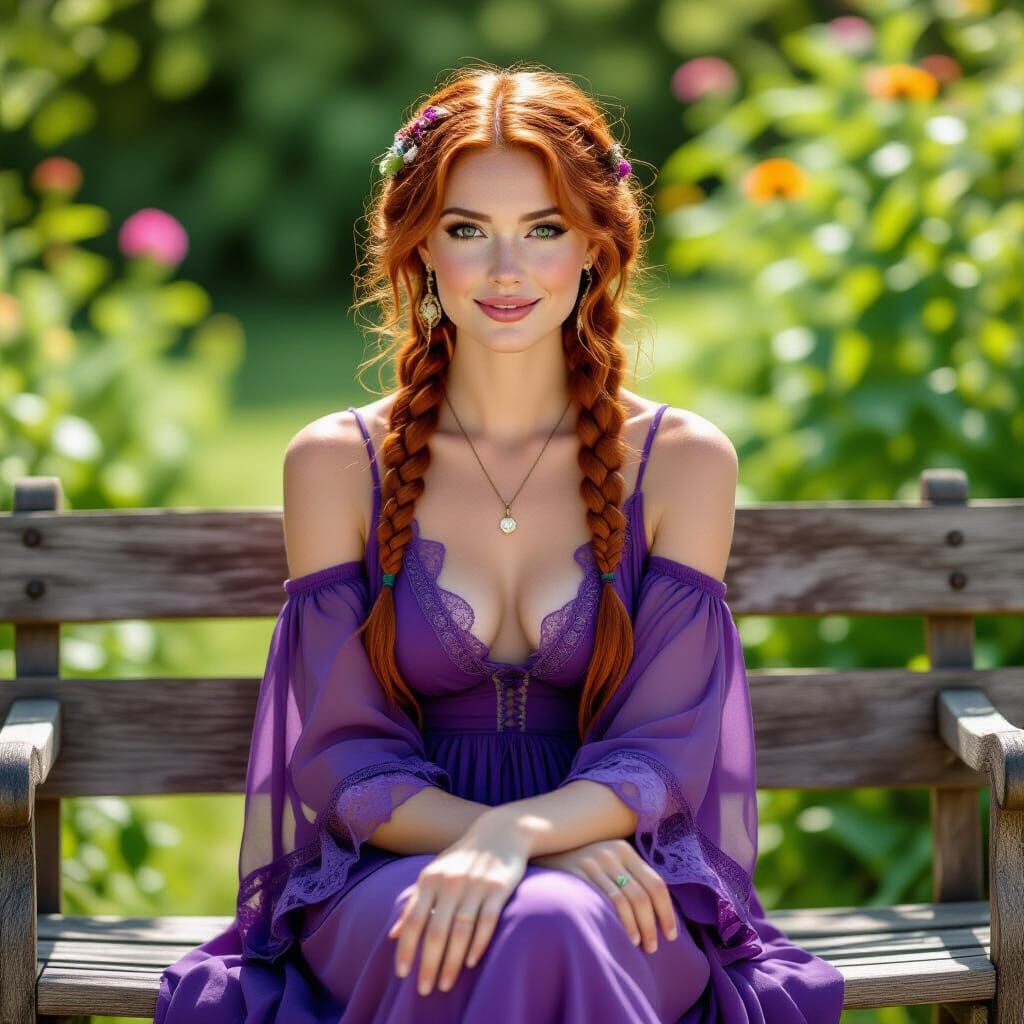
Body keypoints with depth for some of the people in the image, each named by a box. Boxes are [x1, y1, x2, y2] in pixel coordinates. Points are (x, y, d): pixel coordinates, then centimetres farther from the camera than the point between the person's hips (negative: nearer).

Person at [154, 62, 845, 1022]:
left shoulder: (683, 462, 4)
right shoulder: (336, 463, 3)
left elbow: (659, 754, -2)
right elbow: (349, 764, 0)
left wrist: (515, 835, -24)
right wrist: (565, 847, -16)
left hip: (622, 894, 0)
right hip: (388, 879, 0)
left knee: (551, 926, -36)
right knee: (502, 934, -36)